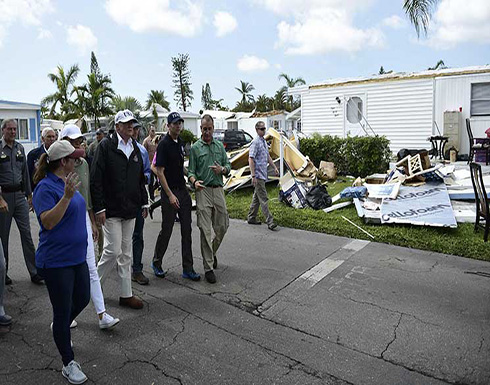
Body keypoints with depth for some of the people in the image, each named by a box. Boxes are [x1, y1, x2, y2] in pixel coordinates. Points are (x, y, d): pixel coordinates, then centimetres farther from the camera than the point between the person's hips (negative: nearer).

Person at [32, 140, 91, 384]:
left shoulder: (65, 182, 9)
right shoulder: (46, 187, -18)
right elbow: (47, 222, -27)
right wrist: (67, 196, -34)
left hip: (76, 256, 9)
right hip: (56, 261, -9)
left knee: (82, 300, 19)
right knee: (62, 311, 4)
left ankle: (61, 330, 48)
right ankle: (68, 364, 20)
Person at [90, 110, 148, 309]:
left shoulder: (135, 148, 14)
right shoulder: (106, 146, -7)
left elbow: (141, 179, 19)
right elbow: (95, 179, -11)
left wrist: (144, 203, 13)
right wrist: (99, 208, -16)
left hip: (130, 210, 7)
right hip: (111, 210, -6)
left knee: (126, 253, 11)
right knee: (113, 250, -5)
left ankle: (126, 294, 20)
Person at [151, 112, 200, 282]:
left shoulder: (180, 142, 12)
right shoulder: (164, 144, -11)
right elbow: (159, 172, -15)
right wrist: (170, 195, -18)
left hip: (183, 190, 7)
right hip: (169, 192, -7)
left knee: (186, 230, 6)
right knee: (167, 229, 2)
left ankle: (188, 268, 12)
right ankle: (156, 263, 24)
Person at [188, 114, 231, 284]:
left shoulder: (220, 145, 15)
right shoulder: (195, 148, 3)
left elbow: (228, 165, 15)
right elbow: (191, 170, -1)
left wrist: (222, 169, -8)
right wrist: (194, 181, -22)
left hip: (218, 189, 4)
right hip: (203, 190, -4)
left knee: (222, 226, 10)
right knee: (206, 230, -5)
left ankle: (212, 252, 37)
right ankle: (208, 267, 2)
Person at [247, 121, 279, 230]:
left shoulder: (264, 141, 15)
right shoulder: (255, 142, -14)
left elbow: (268, 156, 25)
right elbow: (251, 159, -19)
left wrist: (274, 167, 21)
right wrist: (253, 175, -23)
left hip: (263, 174, 10)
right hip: (258, 175, -10)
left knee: (257, 197, 15)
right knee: (263, 198, -7)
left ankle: (251, 218, 25)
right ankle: (269, 221, -5)